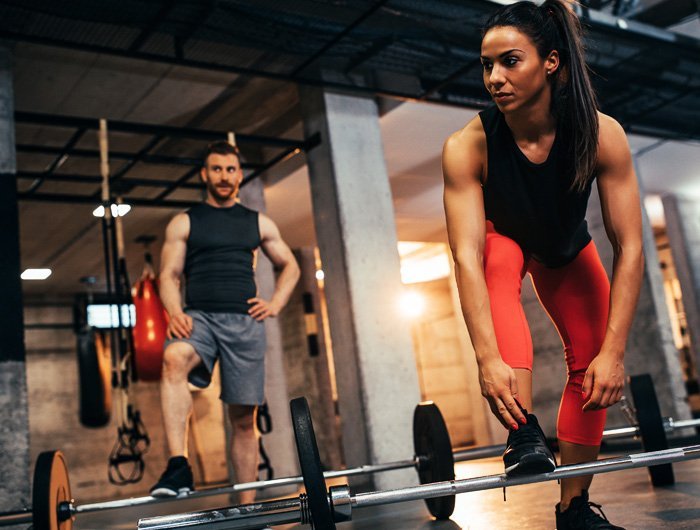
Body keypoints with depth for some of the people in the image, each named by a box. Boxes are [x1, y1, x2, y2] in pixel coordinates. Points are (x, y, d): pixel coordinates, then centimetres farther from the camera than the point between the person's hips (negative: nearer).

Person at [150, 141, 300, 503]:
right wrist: (175, 312, -13)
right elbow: (169, 275, 6)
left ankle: (246, 506, 10)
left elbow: (290, 266, 23)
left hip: (245, 321, 2)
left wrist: (276, 304, 7)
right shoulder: (184, 222, 11)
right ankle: (178, 467, -39)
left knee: (244, 418, 1)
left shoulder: (259, 223, 16)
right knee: (174, 359, -36)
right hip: (199, 317, -2)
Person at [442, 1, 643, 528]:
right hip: (503, 238, -1)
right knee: (501, 262, -36)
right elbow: (467, 256, -41)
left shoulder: (602, 134, -32)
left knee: (590, 361, -7)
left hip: (566, 247, 2)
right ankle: (523, 429, -40)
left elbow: (629, 249, -32)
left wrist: (613, 351, -39)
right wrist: (488, 358, -50)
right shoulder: (467, 146, -35)